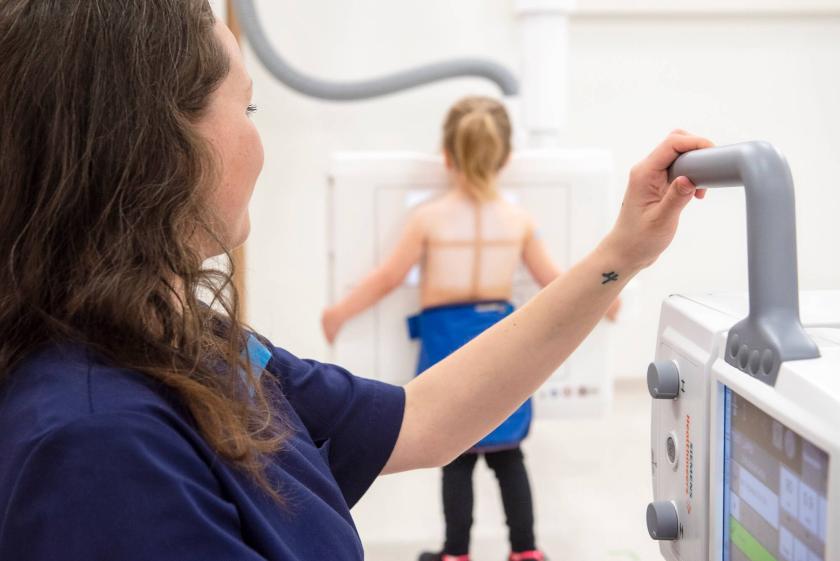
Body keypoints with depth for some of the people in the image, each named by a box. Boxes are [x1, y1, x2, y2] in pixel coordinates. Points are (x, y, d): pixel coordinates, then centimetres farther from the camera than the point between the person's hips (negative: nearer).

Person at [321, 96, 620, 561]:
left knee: (457, 458, 7)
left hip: (447, 339, -2)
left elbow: (387, 280, -2)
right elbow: (552, 281, 7)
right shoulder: (518, 219, 0)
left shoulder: (429, 218, -7)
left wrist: (339, 313, 12)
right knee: (507, 456, 13)